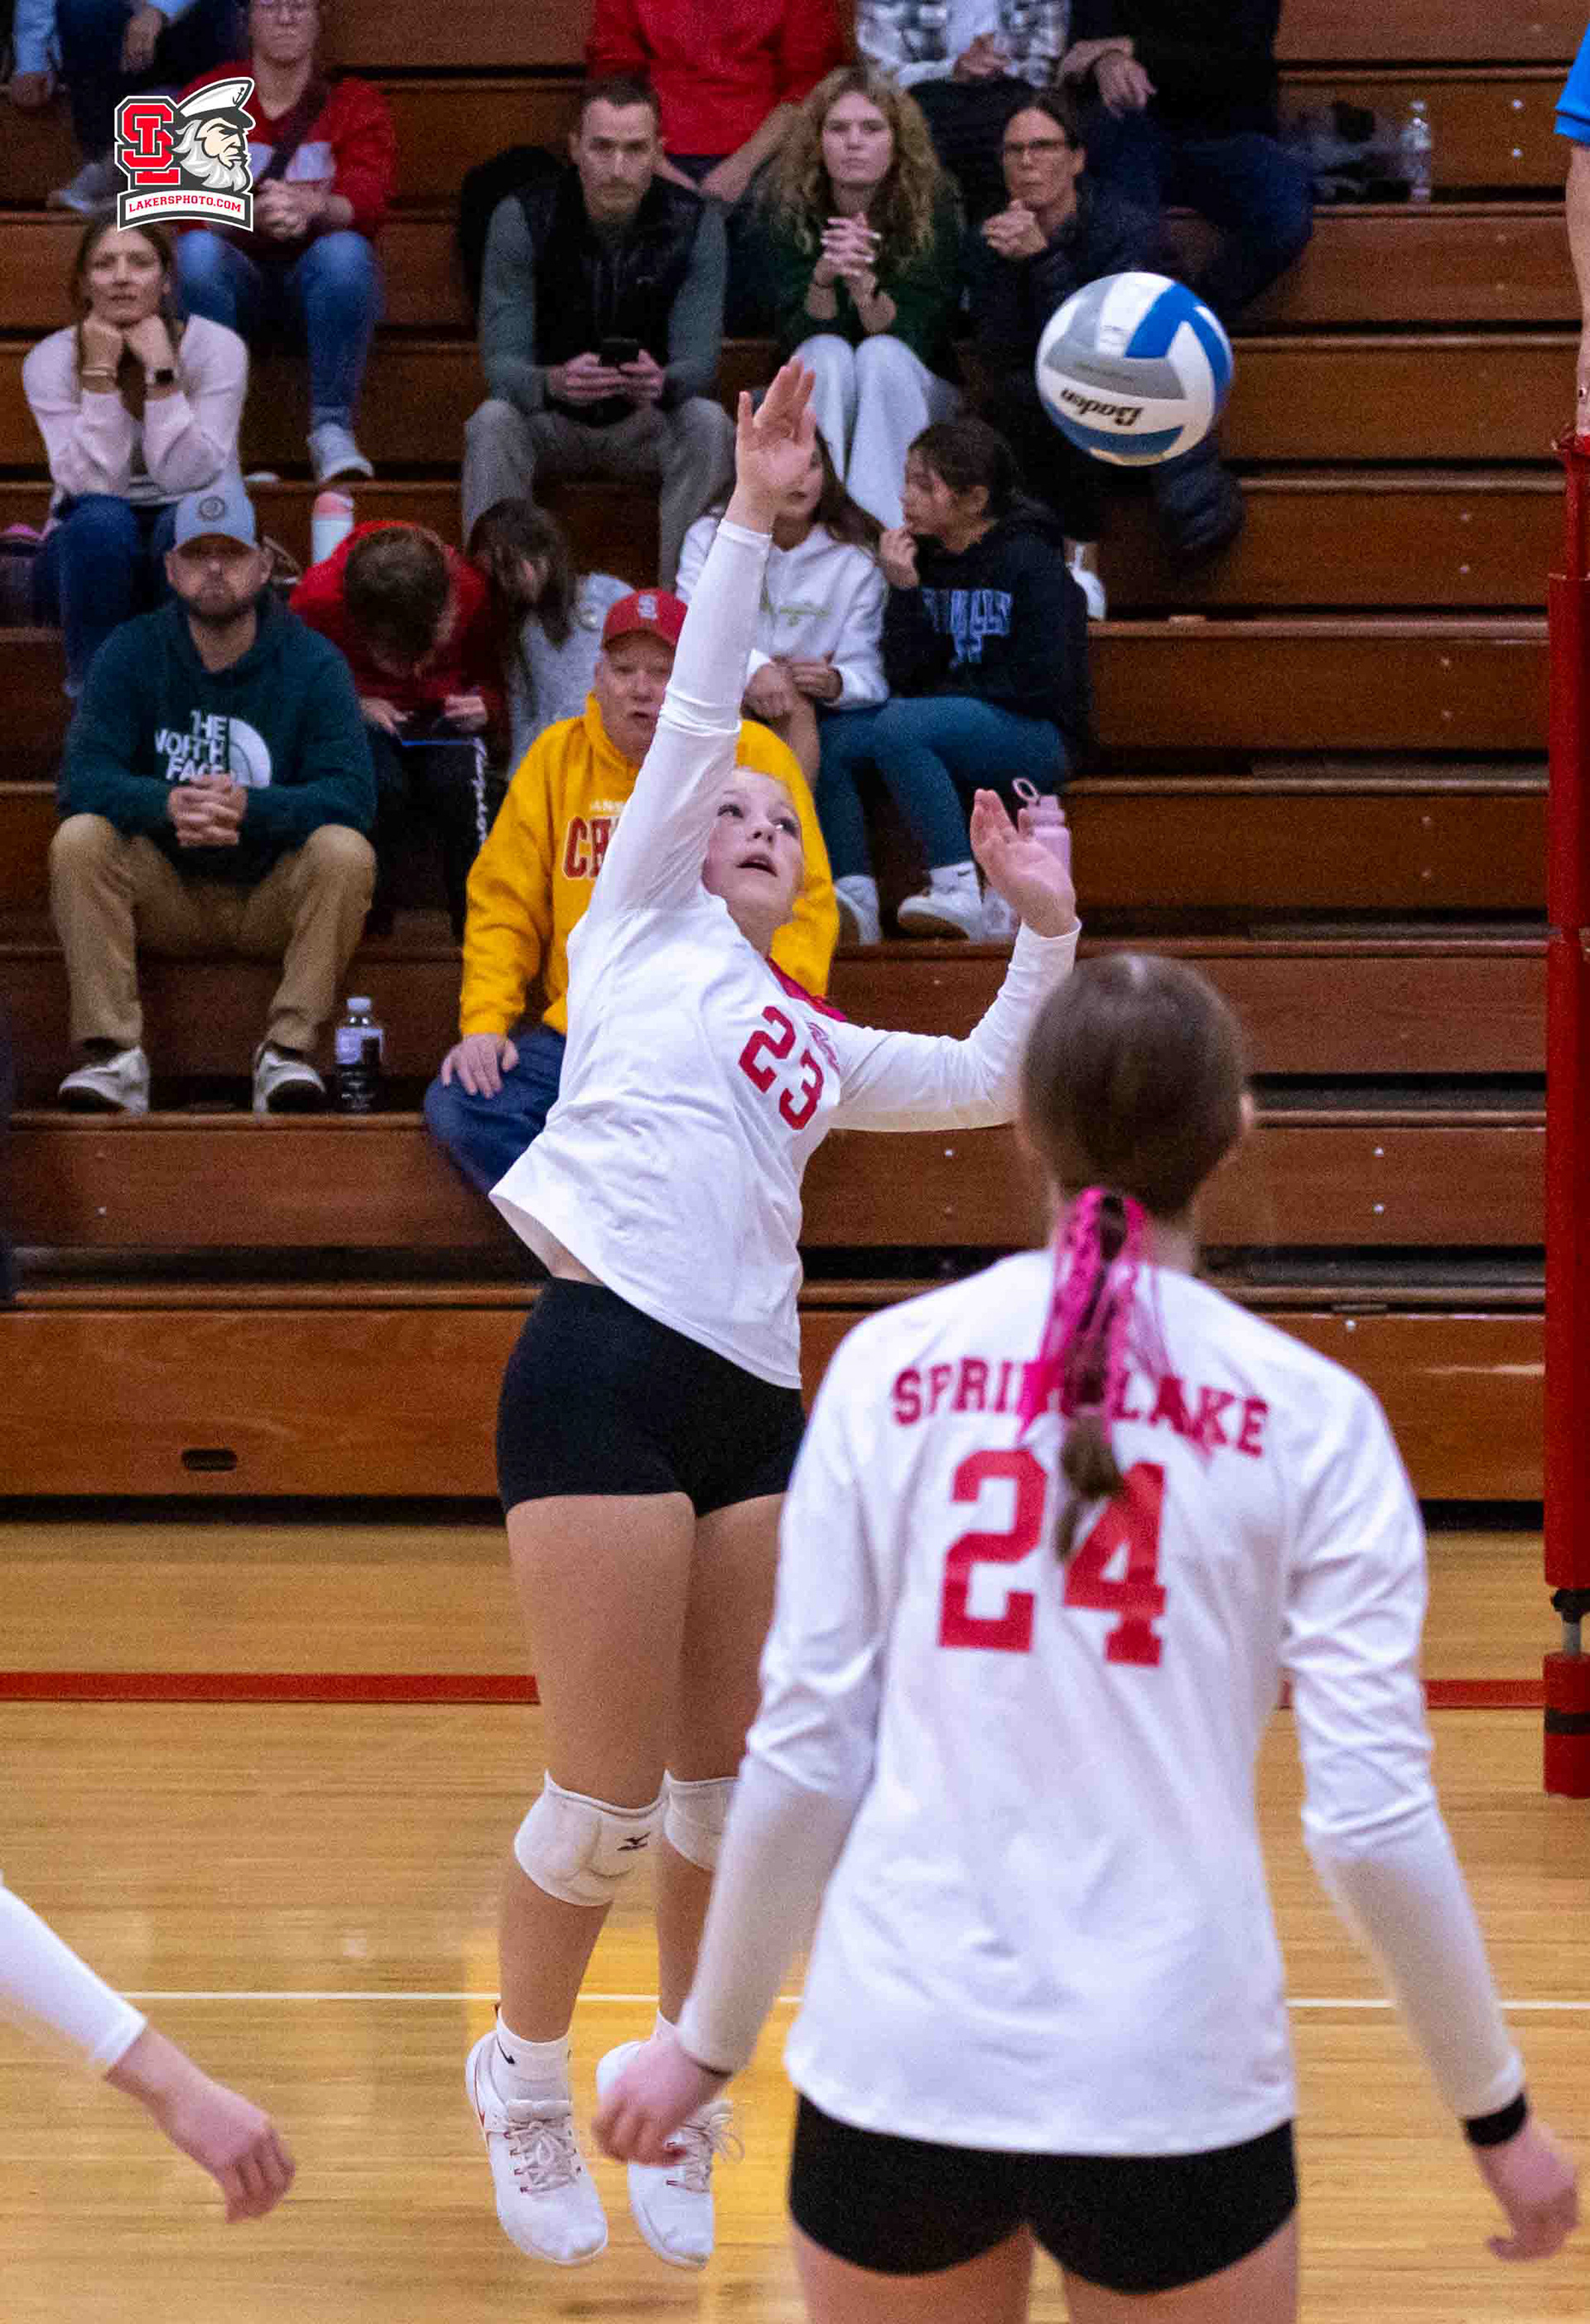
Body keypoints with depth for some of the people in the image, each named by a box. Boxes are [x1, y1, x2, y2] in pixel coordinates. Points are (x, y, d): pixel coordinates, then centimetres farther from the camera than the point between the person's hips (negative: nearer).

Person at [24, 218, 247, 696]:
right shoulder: (51, 359, -11)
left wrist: (161, 372, -29)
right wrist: (100, 374, -27)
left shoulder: (217, 347, -13)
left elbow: (189, 478, -22)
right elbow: (92, 486, -22)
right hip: (92, 551, 0)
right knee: (102, 520, -35)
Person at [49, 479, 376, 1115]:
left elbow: (352, 794, -16)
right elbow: (83, 777, -12)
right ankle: (114, 1056, -27)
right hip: (167, 891, 1)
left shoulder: (312, 662, -4)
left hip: (275, 896, -1)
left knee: (345, 850, -30)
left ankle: (288, 1050, -26)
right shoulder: (132, 652, -1)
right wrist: (167, 805, -34)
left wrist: (251, 806, -36)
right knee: (78, 840, -26)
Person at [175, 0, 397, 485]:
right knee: (196, 250, -33)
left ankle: (332, 430, -31)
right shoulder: (206, 98, 6)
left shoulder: (355, 103, 4)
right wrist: (253, 212, -28)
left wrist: (312, 208, -38)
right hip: (238, 284, 1)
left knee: (345, 249, -35)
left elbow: (369, 203, -14)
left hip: (318, 284, 0)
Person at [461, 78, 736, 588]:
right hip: (550, 419, -1)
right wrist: (554, 382, -44)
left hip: (648, 422, 1)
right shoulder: (521, 218, -15)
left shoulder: (695, 224, -12)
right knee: (492, 422, -32)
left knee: (708, 422, -31)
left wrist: (660, 383, -43)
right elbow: (501, 362, -20)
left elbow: (699, 360, -17)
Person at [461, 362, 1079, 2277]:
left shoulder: (816, 1046, 27)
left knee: (730, 1793, 7)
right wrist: (750, 516, 0)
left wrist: (1045, 930, 17)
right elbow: (693, 716, 5)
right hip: (605, 1365, -6)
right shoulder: (643, 931, 13)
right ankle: (525, 2084, 16)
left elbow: (989, 1081, 29)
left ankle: (682, 2110, 23)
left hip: (755, 1402, 6)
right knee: (608, 1799, -5)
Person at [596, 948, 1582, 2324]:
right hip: (1172, 2089, -1)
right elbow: (1372, 1817, -6)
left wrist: (711, 2038, 14)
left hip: (901, 2067, 2)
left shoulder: (891, 1363, 1)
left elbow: (803, 1752, 1)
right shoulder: (1308, 1413, -3)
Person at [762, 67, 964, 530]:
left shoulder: (931, 207, -12)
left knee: (881, 354, -31)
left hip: (915, 396, -1)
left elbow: (916, 336, -18)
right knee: (828, 353, -30)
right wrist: (824, 278, -35)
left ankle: (880, 530, -40)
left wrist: (862, 283, -36)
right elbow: (796, 335, -15)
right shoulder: (791, 208, -9)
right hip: (815, 395, 1)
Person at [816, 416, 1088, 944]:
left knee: (899, 726, -32)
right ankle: (853, 898, -25)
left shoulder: (1029, 560, -8)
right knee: (828, 738, -17)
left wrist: (947, 694, -6)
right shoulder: (922, 559, 8)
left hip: (1036, 736, -6)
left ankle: (961, 893, -34)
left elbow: (1040, 683, -13)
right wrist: (903, 592, -10)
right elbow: (906, 677, 2)